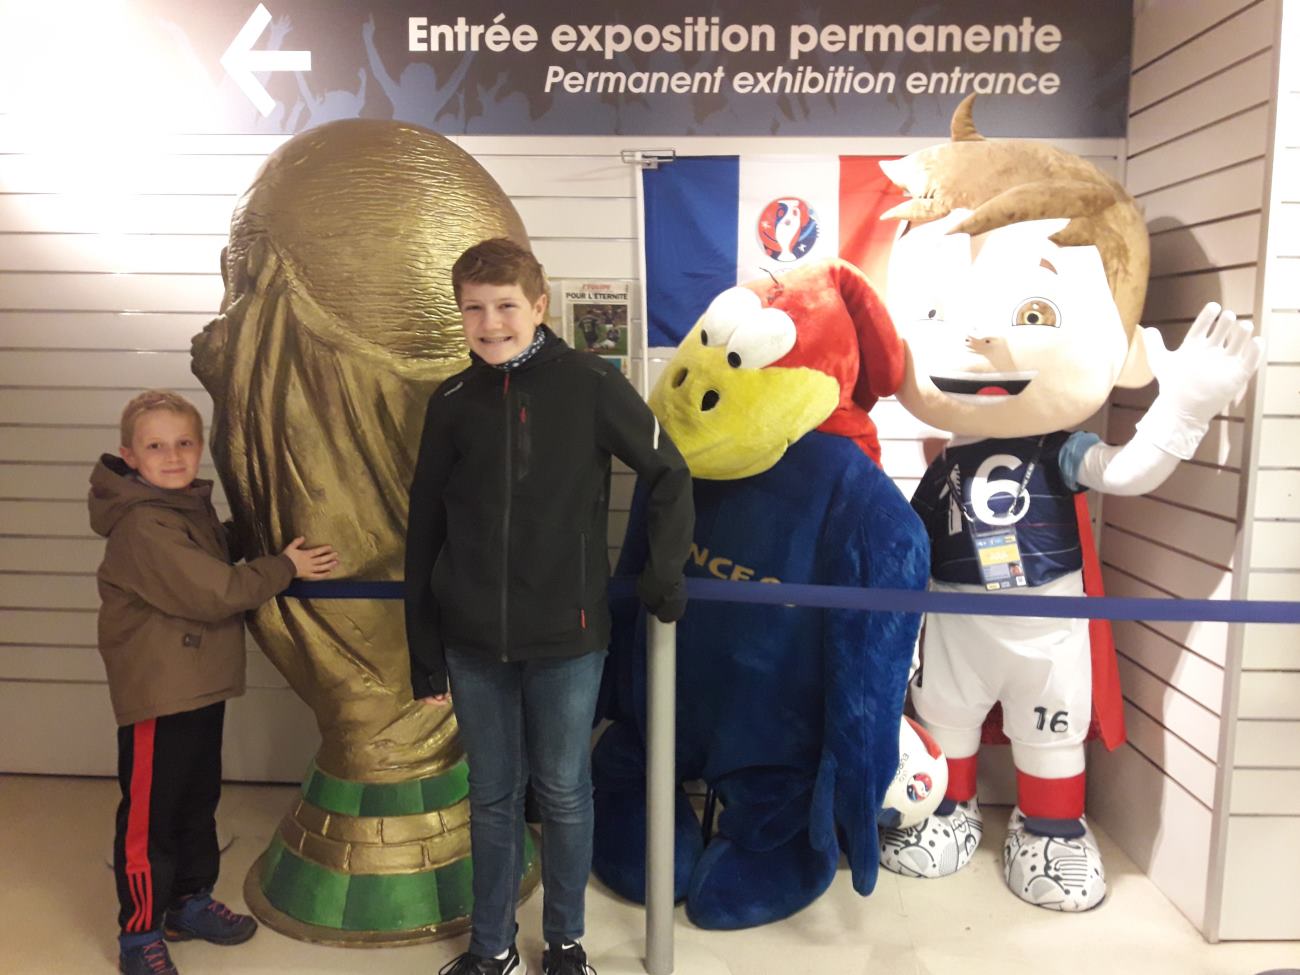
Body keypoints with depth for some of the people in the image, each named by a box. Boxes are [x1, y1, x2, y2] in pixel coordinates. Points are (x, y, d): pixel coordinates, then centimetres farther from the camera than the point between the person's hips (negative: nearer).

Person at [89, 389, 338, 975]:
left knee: (199, 802, 21)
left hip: (203, 686, 9)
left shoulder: (194, 508, 8)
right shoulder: (142, 526, -21)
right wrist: (285, 567, -16)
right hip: (156, 692, -9)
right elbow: (214, 592, -25)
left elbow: (220, 557, 25)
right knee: (148, 816, 5)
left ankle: (191, 902, 37)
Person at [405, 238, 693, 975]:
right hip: (474, 643, 3)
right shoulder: (452, 403, 1)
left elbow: (669, 474, 1)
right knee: (492, 798, 15)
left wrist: (665, 575, -1)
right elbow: (424, 534, 5)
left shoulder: (591, 385, -9)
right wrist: (424, 652, 5)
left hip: (567, 638, -2)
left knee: (564, 794, 12)